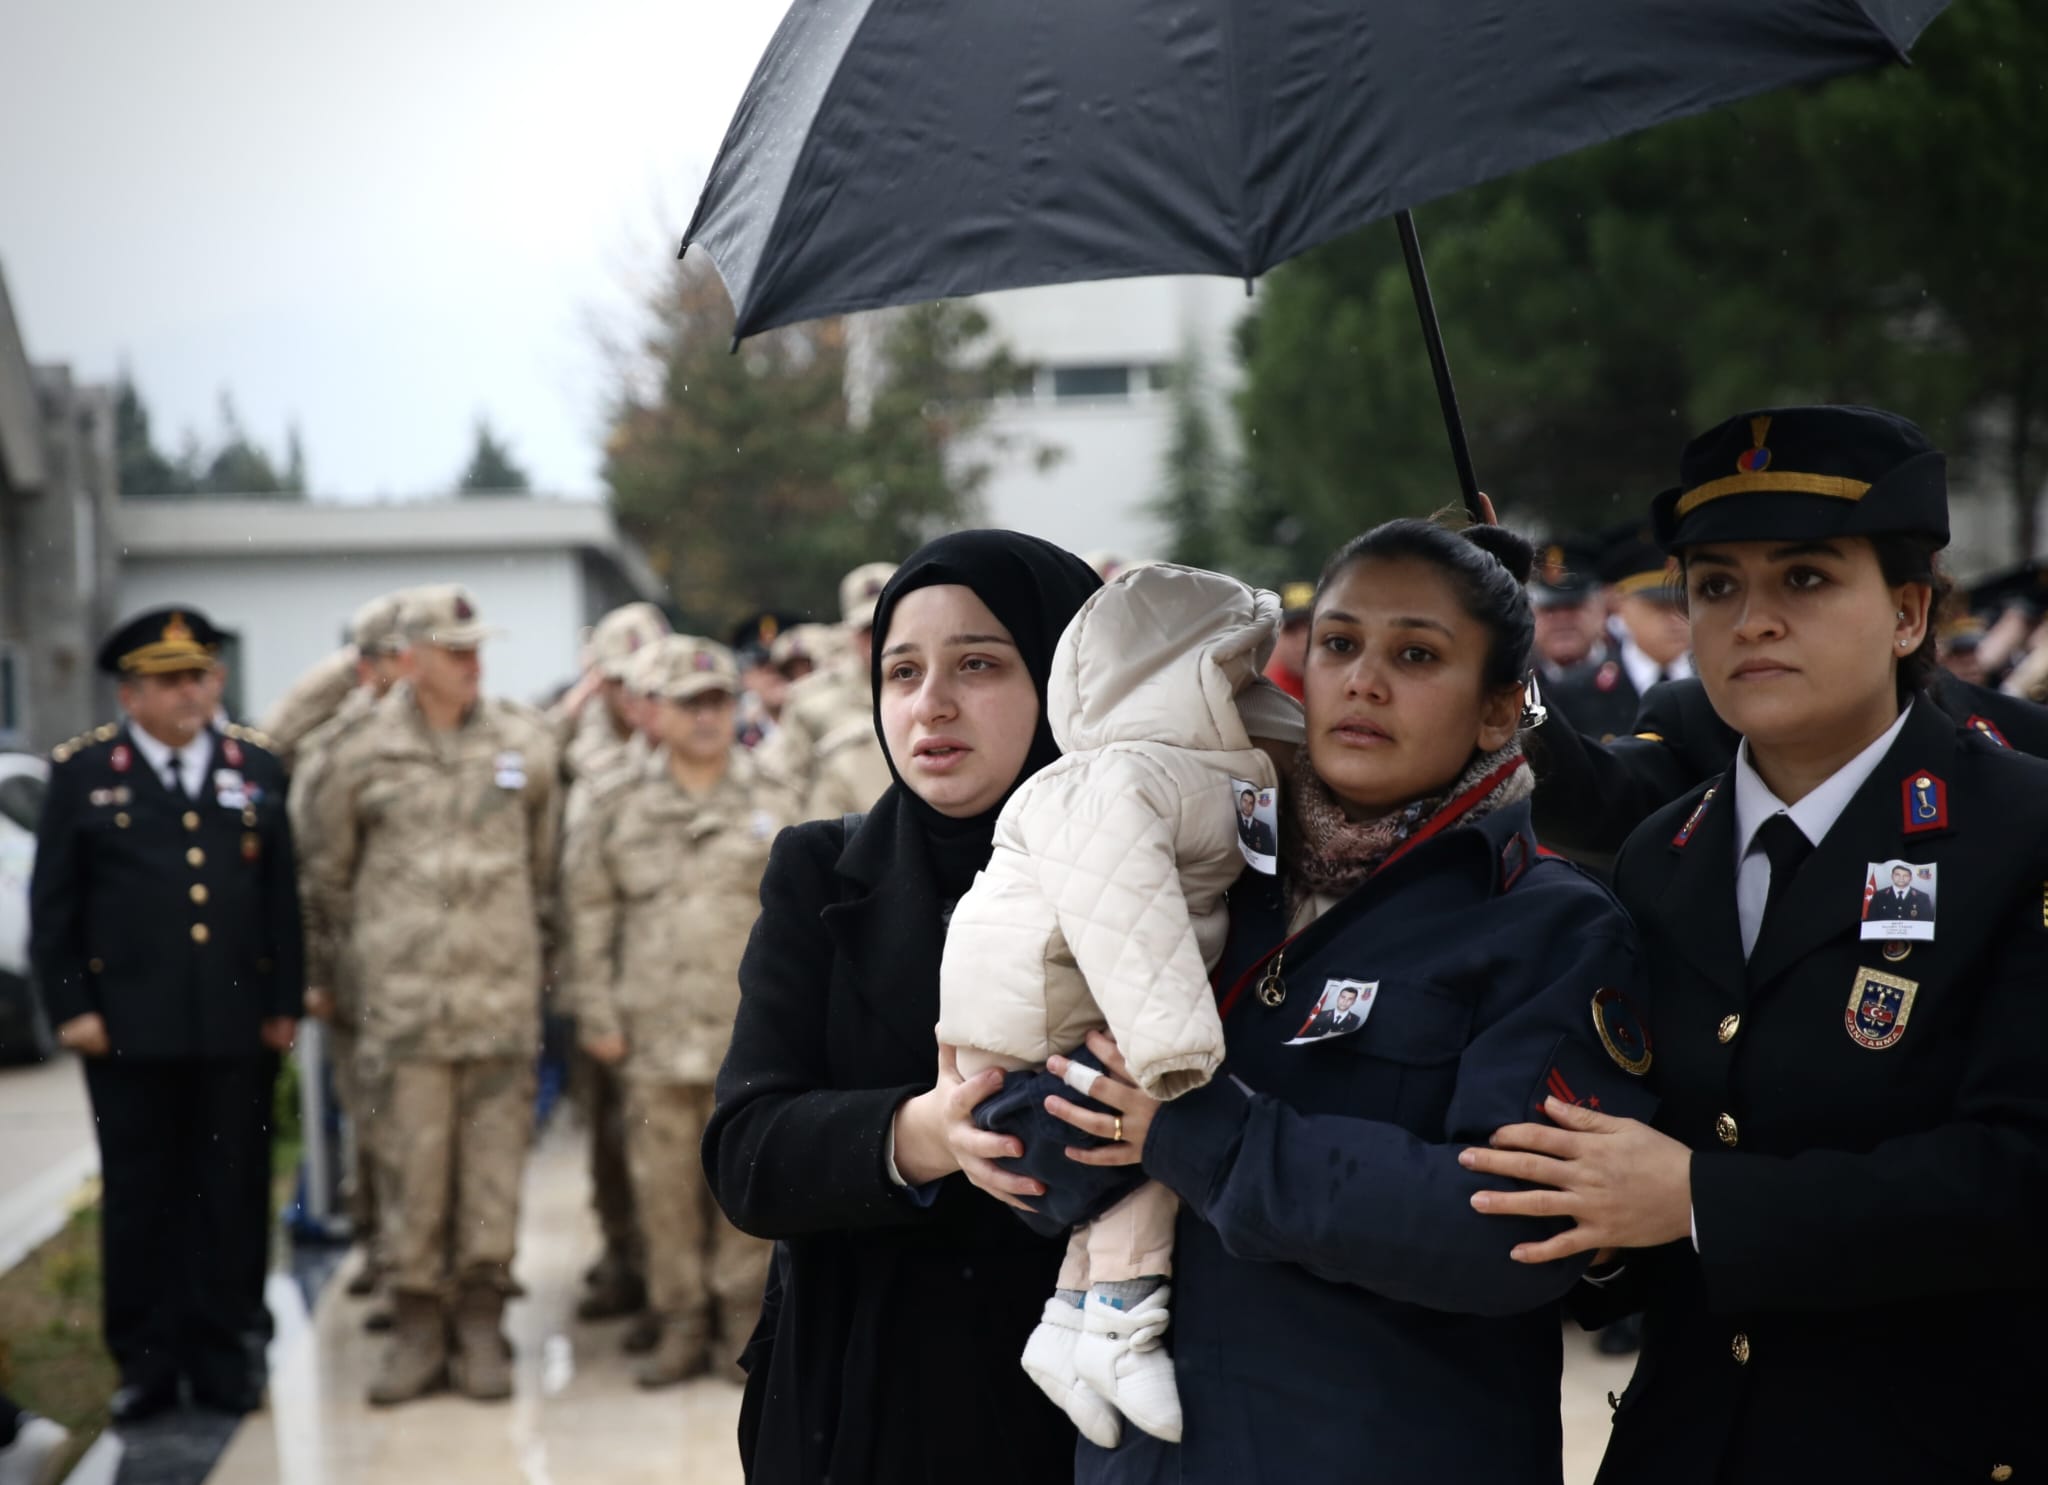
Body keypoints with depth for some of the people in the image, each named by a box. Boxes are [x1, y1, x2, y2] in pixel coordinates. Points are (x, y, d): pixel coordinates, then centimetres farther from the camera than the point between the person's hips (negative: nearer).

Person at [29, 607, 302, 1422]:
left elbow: (283, 895, 10)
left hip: (238, 1025, 2)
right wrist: (70, 1006, -3)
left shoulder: (257, 765, 9)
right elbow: (53, 903, 3)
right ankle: (145, 1363, 15)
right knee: (140, 1199, 5)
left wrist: (285, 1002, 5)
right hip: (131, 1027, -1)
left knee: (233, 1196, 6)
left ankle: (227, 1357, 16)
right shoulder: (83, 771, 4)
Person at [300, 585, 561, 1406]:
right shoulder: (365, 755, 4)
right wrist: (327, 963, 18)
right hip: (406, 988, -1)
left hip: (503, 982, 1)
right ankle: (417, 1322, 8)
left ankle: (482, 1318, 10)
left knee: (495, 1149, 2)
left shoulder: (525, 744, 8)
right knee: (417, 1150, -1)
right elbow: (331, 869, 14)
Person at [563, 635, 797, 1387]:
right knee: (662, 1182, 4)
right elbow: (588, 913, 8)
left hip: (750, 1034, 0)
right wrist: (597, 1015, 2)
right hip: (653, 1034, 0)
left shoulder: (770, 804, 6)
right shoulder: (619, 805, 6)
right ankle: (680, 1322, 15)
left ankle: (742, 1317, 16)